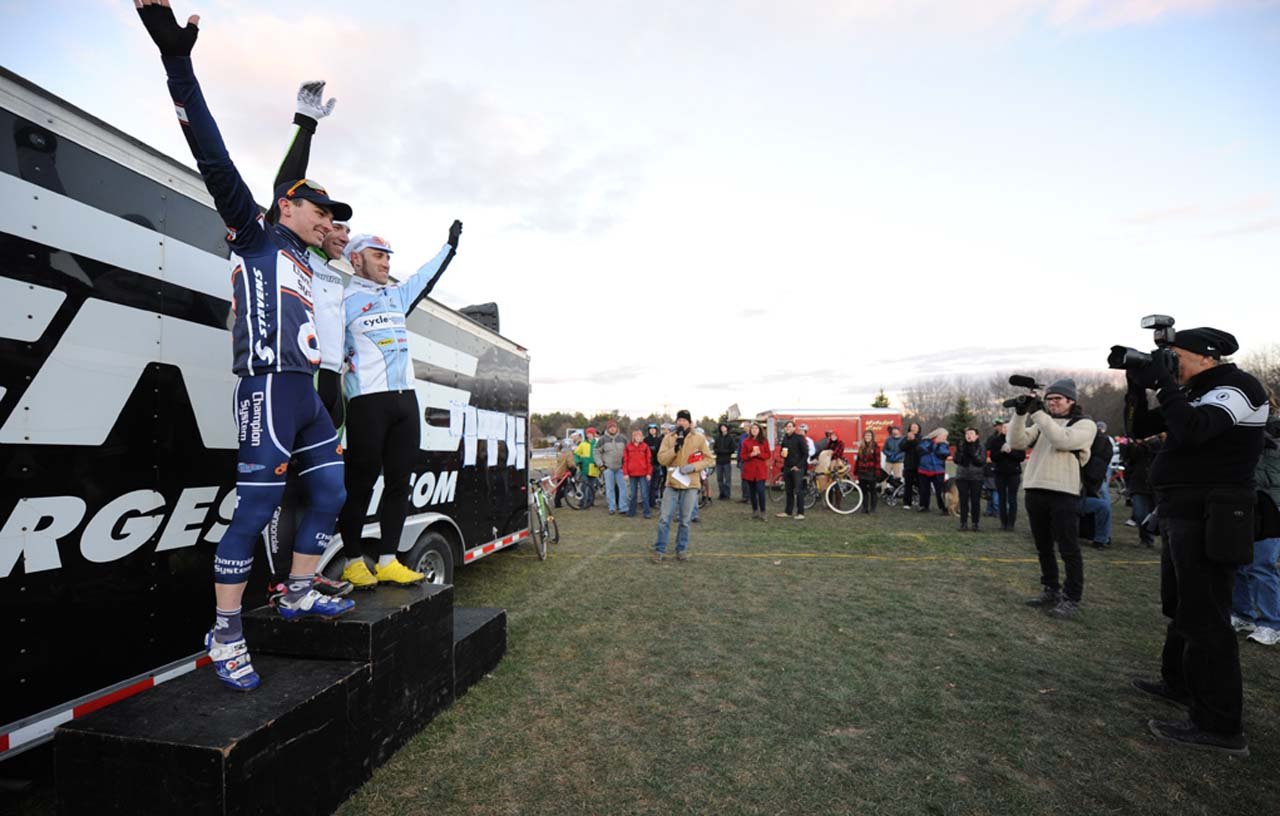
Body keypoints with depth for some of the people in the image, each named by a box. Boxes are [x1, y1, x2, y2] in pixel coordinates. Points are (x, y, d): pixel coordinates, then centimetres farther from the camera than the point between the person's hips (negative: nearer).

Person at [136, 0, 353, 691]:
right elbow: (215, 158, -7)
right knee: (257, 506, -8)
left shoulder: (303, 260, 22)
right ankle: (224, 634, 2)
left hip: (305, 393, 9)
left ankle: (298, 595, 22)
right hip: (268, 388, -8)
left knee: (331, 492, 9)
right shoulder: (256, 238, 3)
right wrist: (176, 57, -11)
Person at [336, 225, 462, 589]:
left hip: (406, 399, 7)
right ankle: (353, 562, 12)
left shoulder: (397, 295, 20)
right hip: (367, 402, -7)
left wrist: (450, 243, 45)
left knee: (399, 481, 5)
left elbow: (427, 276, 36)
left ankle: (388, 562, 12)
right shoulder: (344, 300, -1)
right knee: (361, 482, -1)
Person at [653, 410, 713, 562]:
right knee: (664, 518, 0)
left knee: (685, 520, 8)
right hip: (672, 483, 1)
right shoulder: (668, 438, 2)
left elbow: (709, 459, 1)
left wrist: (693, 466, -15)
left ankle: (681, 549, 21)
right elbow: (661, 459, -6)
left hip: (690, 484, 0)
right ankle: (660, 550, 10)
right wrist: (675, 448, -19)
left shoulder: (699, 438, 0)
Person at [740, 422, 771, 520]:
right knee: (752, 491, 6)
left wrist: (759, 453, -14)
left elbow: (768, 454, 3)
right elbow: (742, 456, 4)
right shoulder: (746, 441, 6)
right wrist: (751, 454, -14)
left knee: (760, 490, -11)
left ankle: (762, 512, -2)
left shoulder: (764, 440, 5)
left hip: (761, 469, -2)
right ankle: (755, 511, 18)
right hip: (749, 469, 2)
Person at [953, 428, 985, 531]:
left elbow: (982, 462, -11)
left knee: (975, 501, 0)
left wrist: (973, 453, -24)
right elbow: (957, 460, -3)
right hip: (962, 477, 1)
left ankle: (975, 523, 11)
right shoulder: (961, 446, 4)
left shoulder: (981, 447, 0)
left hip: (976, 477, -1)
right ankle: (963, 523, 5)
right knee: (963, 500, 0)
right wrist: (960, 452, -20)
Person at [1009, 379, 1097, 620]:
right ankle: (1051, 590, 27)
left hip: (1064, 494, -5)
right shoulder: (1041, 423, 15)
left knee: (1068, 549, 0)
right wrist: (1021, 414, -9)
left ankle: (1072, 598, 9)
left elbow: (1062, 440, -19)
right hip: (1035, 492, 6)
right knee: (1043, 547, 14)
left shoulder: (1085, 424, 1)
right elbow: (1017, 443, 2)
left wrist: (1038, 413, -18)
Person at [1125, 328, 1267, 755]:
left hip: (1208, 521, -10)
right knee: (1179, 606, 21)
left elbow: (1191, 430, -29)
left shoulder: (1238, 388, -12)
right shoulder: (1195, 394, 14)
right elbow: (1137, 428, 15)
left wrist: (1164, 383, -19)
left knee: (1203, 617, -7)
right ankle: (1179, 682, 36)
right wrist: (1137, 386, 2)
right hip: (1185, 515, 10)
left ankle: (1220, 727, 0)